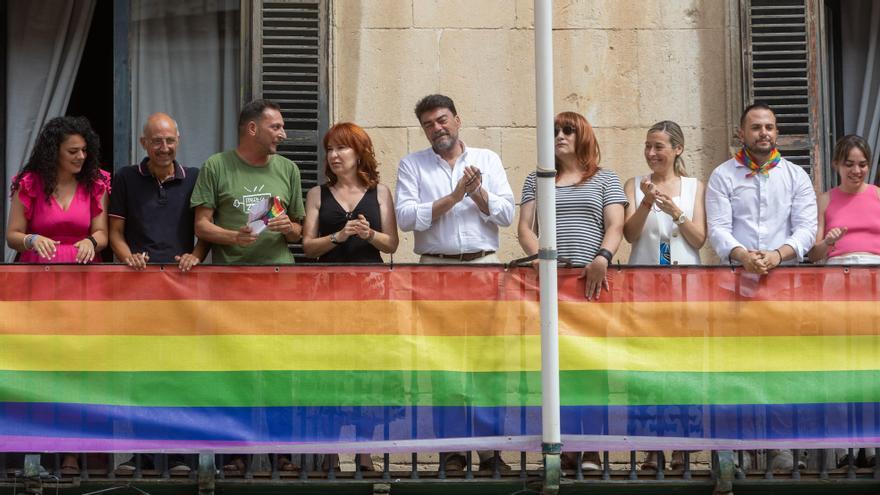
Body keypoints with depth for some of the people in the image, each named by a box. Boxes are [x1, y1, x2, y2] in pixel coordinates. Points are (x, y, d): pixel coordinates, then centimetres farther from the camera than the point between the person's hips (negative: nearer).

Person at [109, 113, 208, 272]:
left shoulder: (194, 178, 12)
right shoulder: (126, 178, 11)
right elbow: (116, 232, 11)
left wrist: (196, 256, -5)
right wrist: (128, 258, -7)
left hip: (181, 271, 1)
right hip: (138, 271, 0)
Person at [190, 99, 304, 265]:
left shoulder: (289, 169, 15)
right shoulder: (215, 166, 5)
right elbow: (201, 226, 1)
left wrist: (289, 229, -2)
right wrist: (235, 237, -15)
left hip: (279, 267, 3)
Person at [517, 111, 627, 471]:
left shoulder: (605, 179, 13)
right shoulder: (537, 180, 19)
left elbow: (615, 226, 2)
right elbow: (524, 227, 10)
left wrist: (602, 258, -18)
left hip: (592, 282, -2)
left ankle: (590, 448, -5)